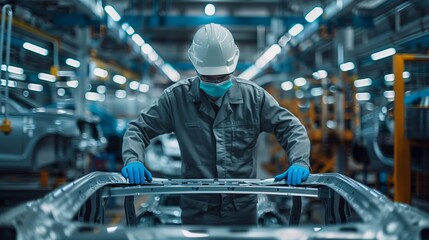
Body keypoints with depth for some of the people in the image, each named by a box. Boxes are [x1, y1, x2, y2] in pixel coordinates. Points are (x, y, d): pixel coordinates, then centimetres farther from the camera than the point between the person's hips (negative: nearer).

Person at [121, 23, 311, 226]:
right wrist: (133, 160, -19)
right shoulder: (177, 97, -4)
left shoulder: (253, 96, -1)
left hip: (243, 210, 1)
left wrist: (299, 162, -17)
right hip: (196, 211, -1)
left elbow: (290, 128, 1)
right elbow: (139, 129, 0)